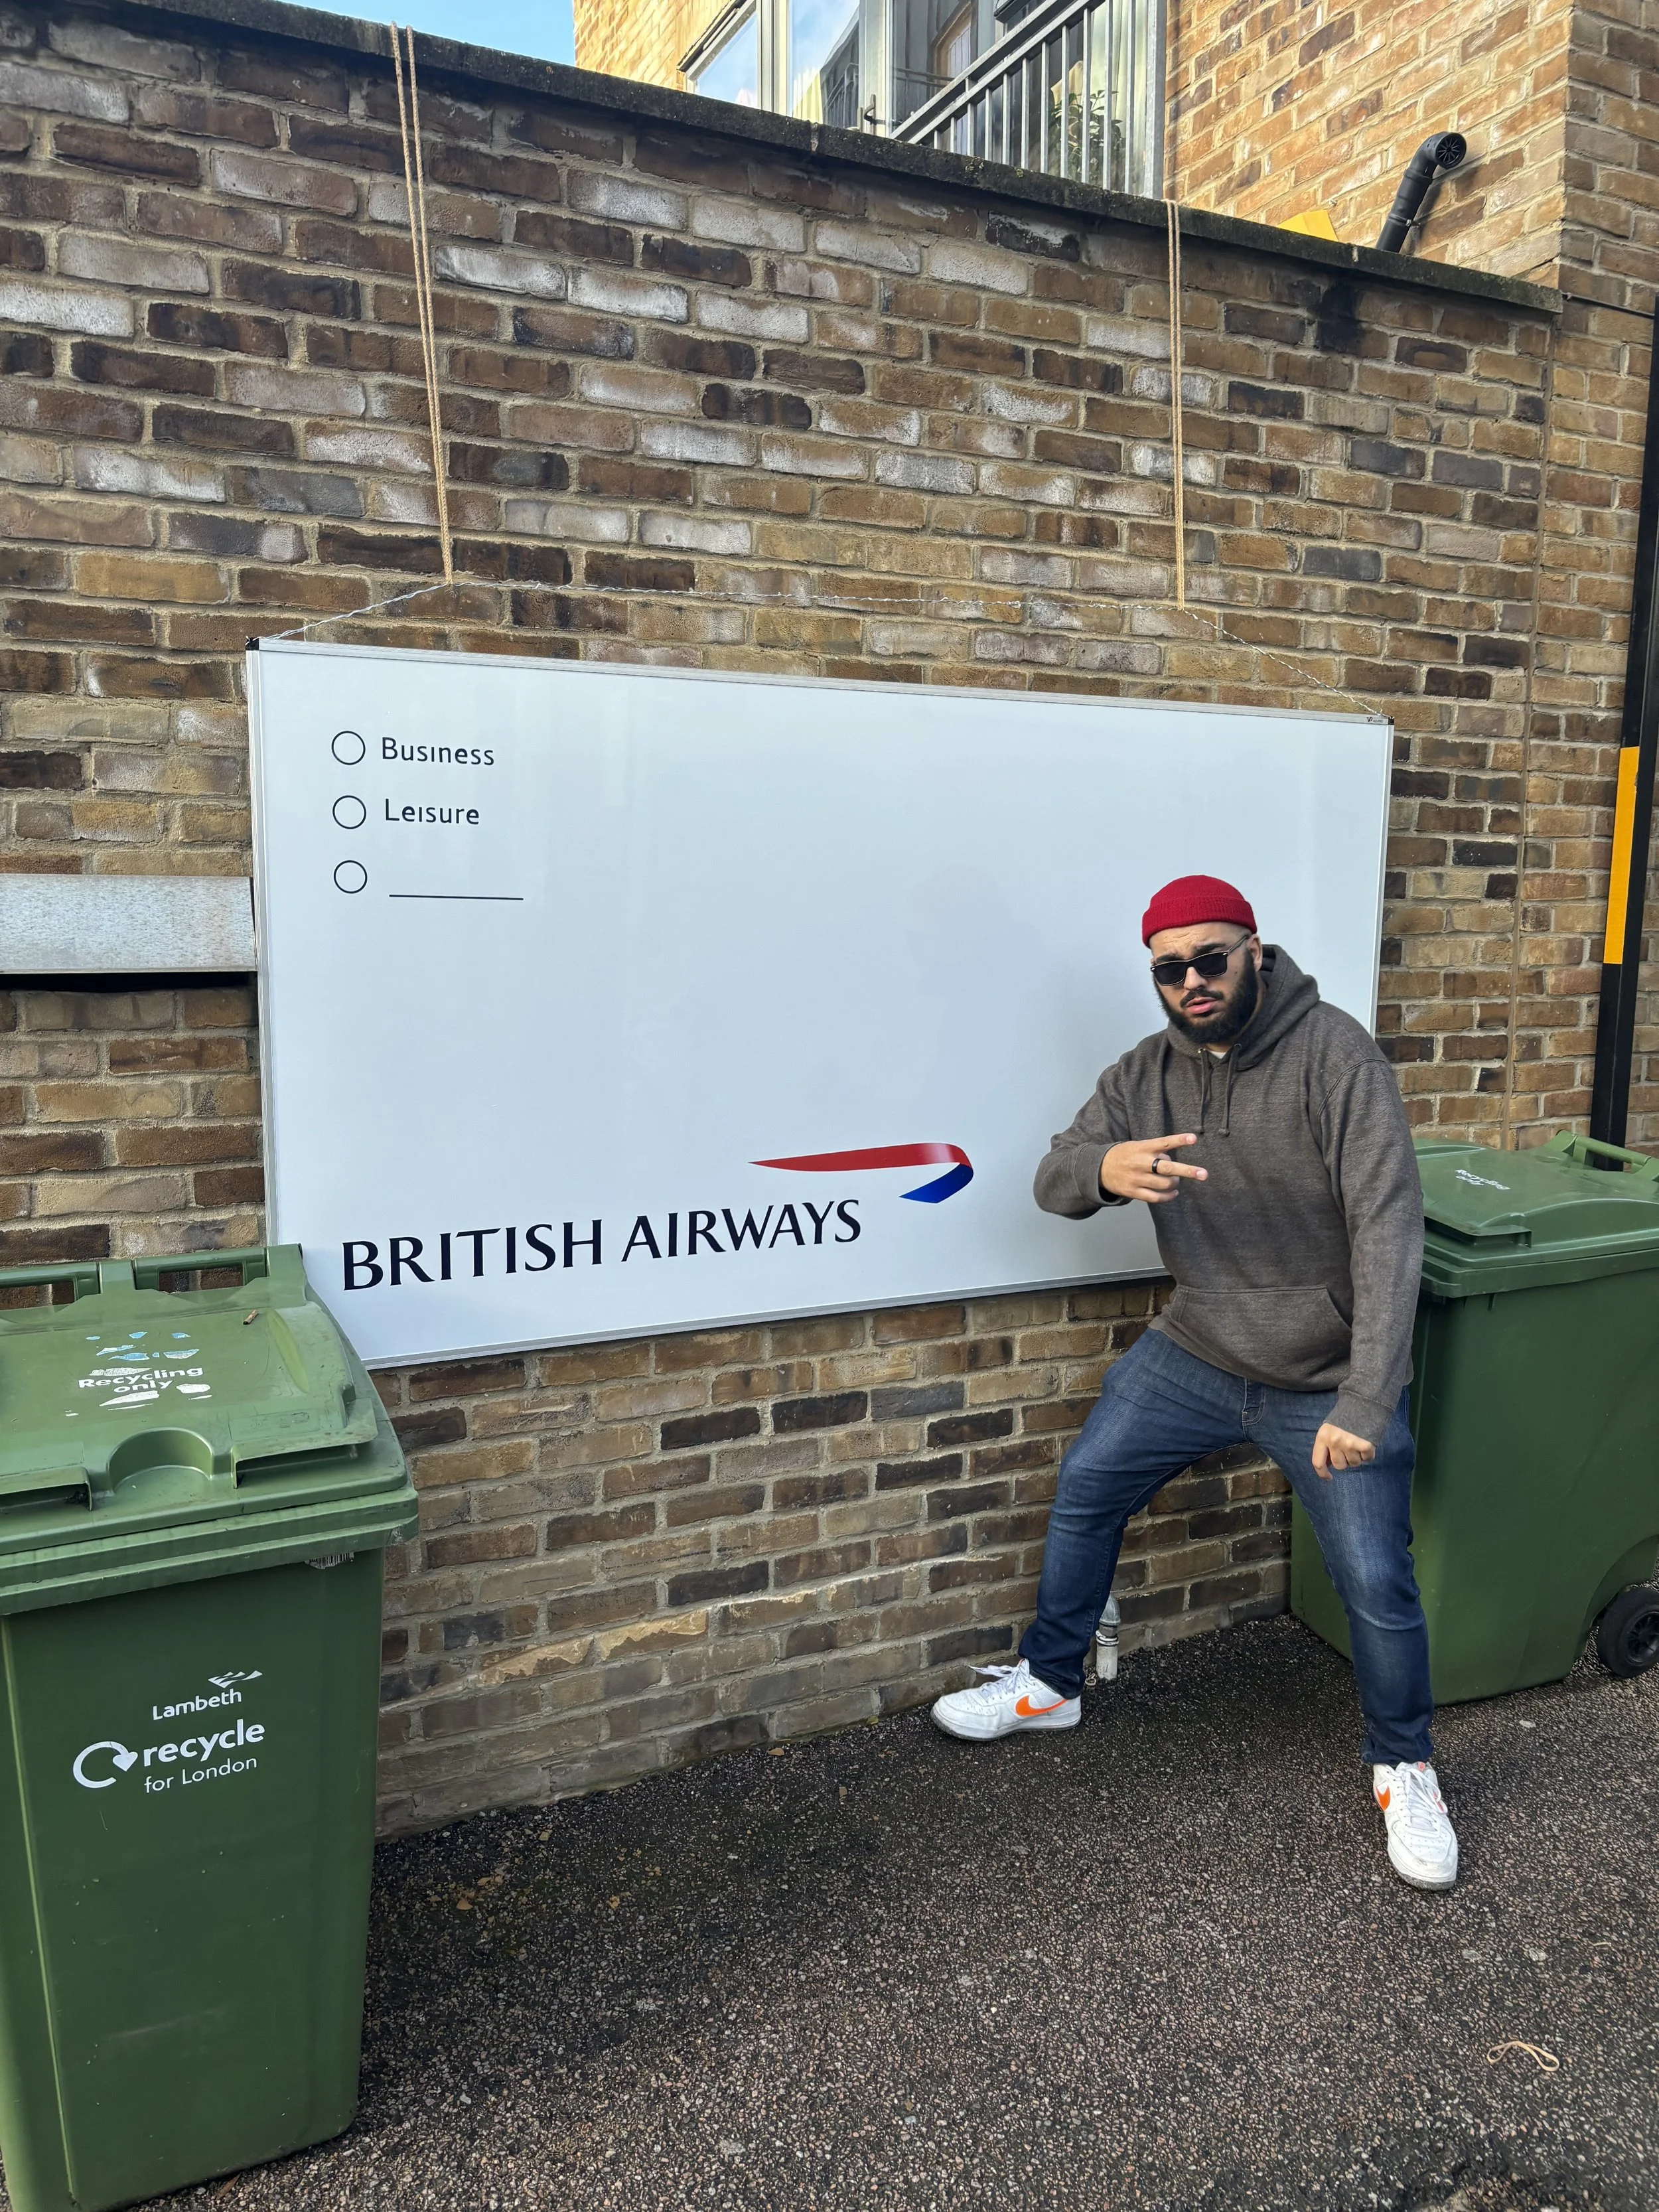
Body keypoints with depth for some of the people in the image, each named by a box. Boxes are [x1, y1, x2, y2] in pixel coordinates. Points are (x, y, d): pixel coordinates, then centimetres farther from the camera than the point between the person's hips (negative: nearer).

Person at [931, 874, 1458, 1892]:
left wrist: (1364, 1406, -30)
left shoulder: (1333, 1054, -21)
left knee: (1378, 1585, -4)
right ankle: (1049, 1683, 32)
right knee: (1086, 1486, 9)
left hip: (1330, 1380, -4)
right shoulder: (1146, 1075, -4)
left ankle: (1405, 1766, 26)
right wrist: (1104, 1168, -37)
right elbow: (1053, 1182, -10)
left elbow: (1390, 1227, -25)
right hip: (1196, 1352, 5)